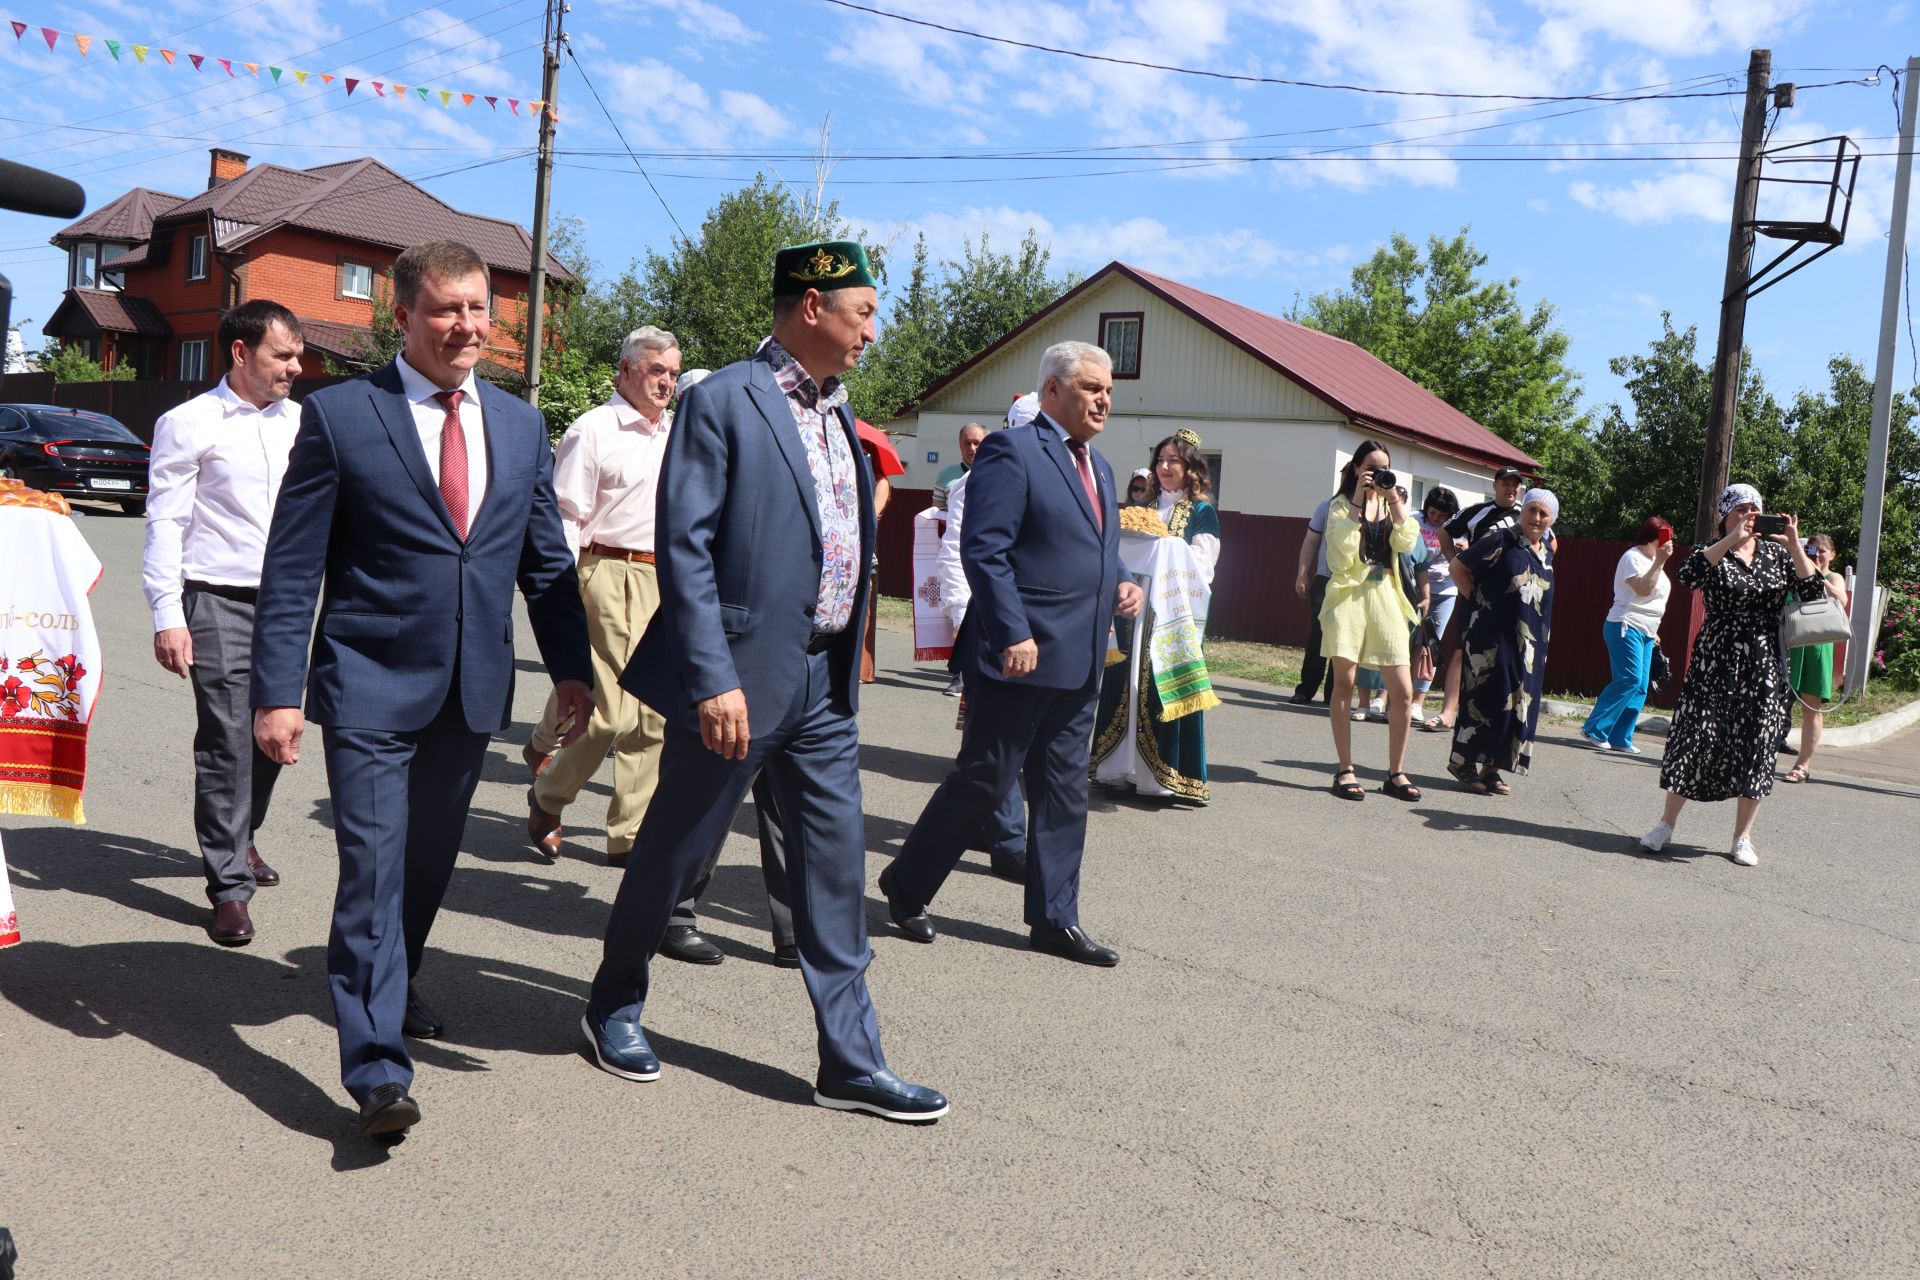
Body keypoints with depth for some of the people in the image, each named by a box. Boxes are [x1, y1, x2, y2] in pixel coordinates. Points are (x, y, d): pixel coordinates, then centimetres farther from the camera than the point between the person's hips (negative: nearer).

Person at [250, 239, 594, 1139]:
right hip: (370, 688, -4)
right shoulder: (339, 416, -5)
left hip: (473, 689, 5)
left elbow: (545, 560, 13)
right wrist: (277, 691, -10)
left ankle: (389, 989, 41)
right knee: (374, 867, -7)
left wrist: (570, 666, 7)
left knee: (428, 861, 17)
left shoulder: (521, 425, 9)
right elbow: (291, 568, -5)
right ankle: (377, 1067, 0)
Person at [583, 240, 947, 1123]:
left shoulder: (837, 411, 13)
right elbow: (684, 547, -16)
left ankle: (851, 1061, 18)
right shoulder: (722, 402, -11)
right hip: (742, 677, -7)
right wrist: (713, 679, -21)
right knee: (674, 850, 11)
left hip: (824, 682, 7)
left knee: (835, 867, 8)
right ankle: (614, 1008, 34)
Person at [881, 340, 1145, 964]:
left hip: (1078, 662, 9)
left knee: (1064, 790, 11)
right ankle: (906, 885, 19)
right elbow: (984, 551, -16)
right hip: (1019, 654, -8)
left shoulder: (1098, 467, 18)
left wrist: (1121, 588, 6)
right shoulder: (1011, 450, -10)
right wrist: (1014, 634, -22)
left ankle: (1055, 919, 20)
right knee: (984, 780, 1)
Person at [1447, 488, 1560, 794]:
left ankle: (1490, 768, 15)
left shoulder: (1547, 551, 12)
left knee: (1518, 704, 7)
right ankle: (1465, 764, 5)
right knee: (1488, 699, -6)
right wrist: (1478, 600, -9)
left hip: (1530, 645, 7)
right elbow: (1458, 566, -7)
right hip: (1493, 639, -7)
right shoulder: (1502, 540, -8)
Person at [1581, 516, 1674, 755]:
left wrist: (1653, 631, 25)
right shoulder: (1633, 557, -9)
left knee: (1640, 688, 3)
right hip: (1626, 628, -10)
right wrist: (1660, 562, -26)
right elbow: (1643, 589, -23)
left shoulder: (1652, 560, 19)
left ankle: (1620, 739, 3)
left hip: (1645, 632, 10)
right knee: (1630, 679, -18)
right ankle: (1594, 729, -14)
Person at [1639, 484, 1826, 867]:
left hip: (1764, 668, 2)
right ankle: (1666, 824, 9)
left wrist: (1795, 545, -11)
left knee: (1756, 746, 2)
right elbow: (1689, 574, -20)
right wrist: (1733, 538, -24)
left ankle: (1742, 838, 14)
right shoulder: (1713, 552, 2)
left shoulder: (1777, 552, 9)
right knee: (1697, 737, -4)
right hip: (1716, 664, -2)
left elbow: (1813, 590, -1)